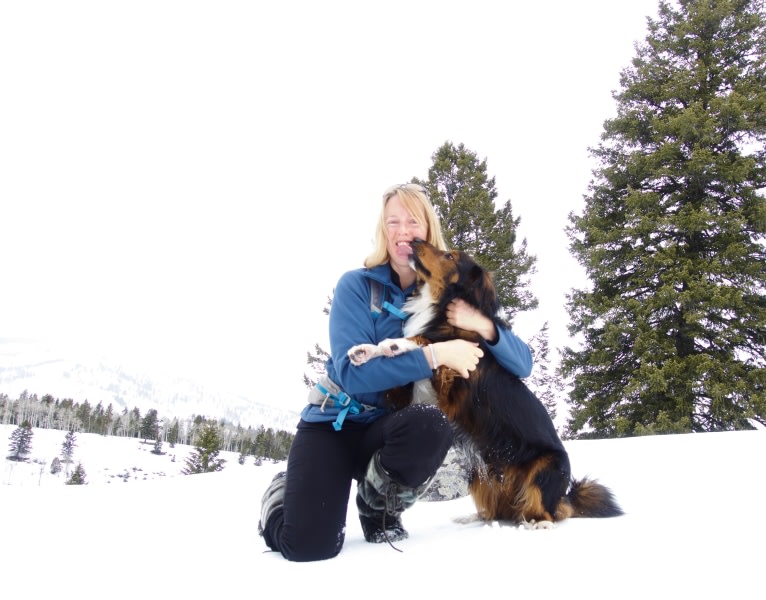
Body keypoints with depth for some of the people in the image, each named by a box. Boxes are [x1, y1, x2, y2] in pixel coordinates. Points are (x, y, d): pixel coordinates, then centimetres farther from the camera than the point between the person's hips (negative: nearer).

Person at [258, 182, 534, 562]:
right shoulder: (357, 285, -10)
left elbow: (522, 364, -4)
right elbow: (352, 372, -23)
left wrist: (484, 326, -24)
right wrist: (434, 355, -29)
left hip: (388, 428, 3)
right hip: (334, 421, -2)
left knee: (432, 427, -33)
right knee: (309, 545, -22)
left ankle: (379, 507, -1)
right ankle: (283, 495, 17)